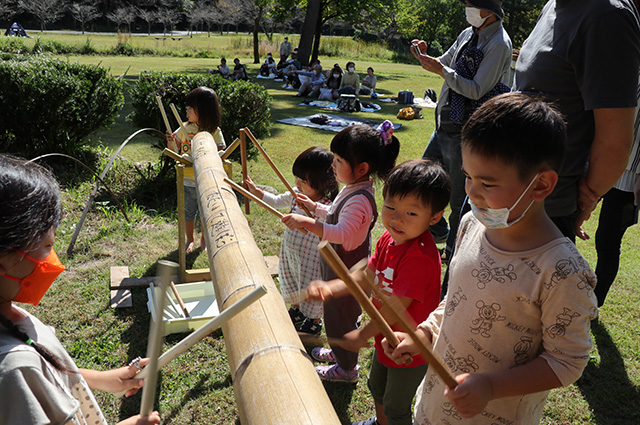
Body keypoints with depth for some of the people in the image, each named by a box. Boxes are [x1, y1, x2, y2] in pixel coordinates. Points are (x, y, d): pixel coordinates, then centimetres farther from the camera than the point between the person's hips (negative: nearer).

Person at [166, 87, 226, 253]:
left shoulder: (214, 132, -9)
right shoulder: (185, 128, -2)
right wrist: (170, 141, -14)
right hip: (187, 180, 2)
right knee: (189, 211, 14)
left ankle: (204, 239, 35)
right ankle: (189, 240, 33)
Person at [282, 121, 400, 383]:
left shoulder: (359, 200, -31)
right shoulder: (352, 189, 2)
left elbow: (342, 233, -45)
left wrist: (306, 223, -51)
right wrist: (314, 206, 15)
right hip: (338, 267, 10)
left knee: (340, 319, 10)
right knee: (338, 315, 28)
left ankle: (347, 369, 33)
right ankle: (340, 354, 51)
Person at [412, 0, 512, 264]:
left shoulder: (499, 44, -14)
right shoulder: (467, 34, 11)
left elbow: (476, 91, -20)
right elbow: (444, 64, 22)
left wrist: (441, 71, -21)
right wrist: (425, 56, 3)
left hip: (466, 132, -9)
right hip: (444, 124, 9)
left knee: (459, 196, 2)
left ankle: (453, 251, 20)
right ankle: (438, 232, 37)